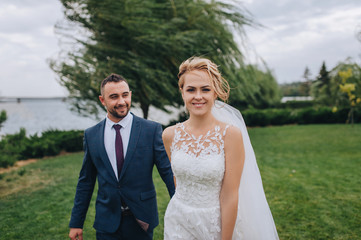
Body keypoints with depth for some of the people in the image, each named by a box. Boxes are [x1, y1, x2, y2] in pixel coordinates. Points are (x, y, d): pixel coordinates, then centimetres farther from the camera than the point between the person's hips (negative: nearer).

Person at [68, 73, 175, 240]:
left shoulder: (152, 130, -7)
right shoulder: (91, 135, 1)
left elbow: (167, 172, -8)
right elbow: (86, 181, 6)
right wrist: (76, 223, 8)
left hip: (141, 221, -1)